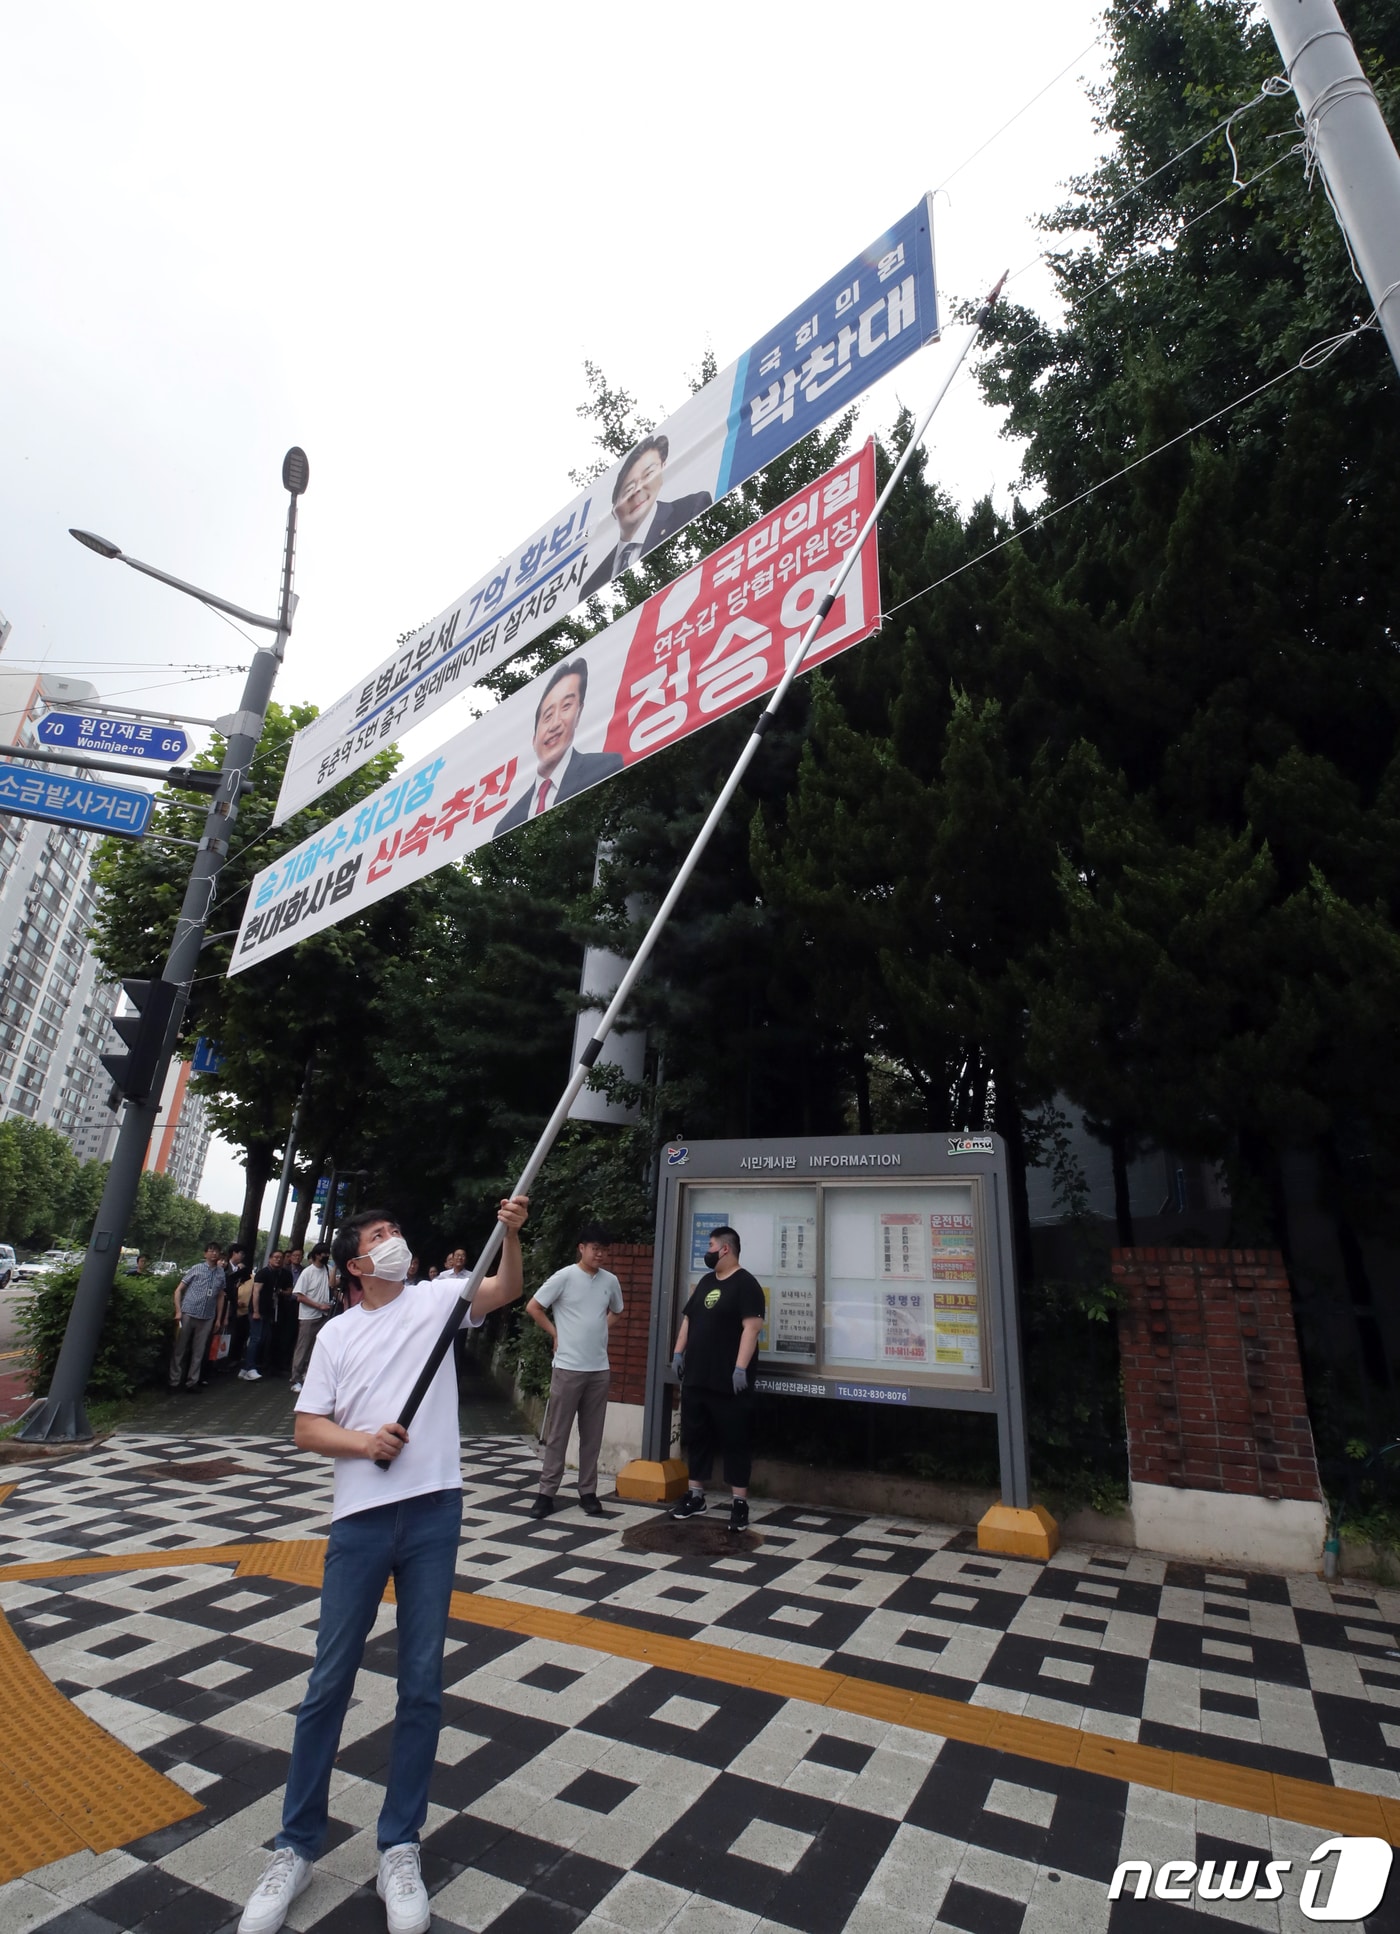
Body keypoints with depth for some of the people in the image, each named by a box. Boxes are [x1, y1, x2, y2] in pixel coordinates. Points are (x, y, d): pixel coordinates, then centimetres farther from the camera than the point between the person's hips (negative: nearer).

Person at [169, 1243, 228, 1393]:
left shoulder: (221, 1273, 5)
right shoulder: (196, 1268, -2)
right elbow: (179, 1290, 1)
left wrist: (218, 1318, 11)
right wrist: (178, 1311, -9)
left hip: (207, 1318, 3)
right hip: (188, 1314, -2)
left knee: (199, 1351, 8)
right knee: (180, 1349, 5)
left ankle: (192, 1382, 17)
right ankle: (174, 1381, 15)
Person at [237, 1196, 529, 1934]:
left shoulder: (435, 1299, 3)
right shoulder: (337, 1334, 6)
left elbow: (507, 1290, -11)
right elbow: (306, 1429, 5)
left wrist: (511, 1232, -28)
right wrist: (362, 1442, -13)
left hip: (433, 1512, 0)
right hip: (360, 1519, 1)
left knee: (422, 1684, 9)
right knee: (329, 1681, 10)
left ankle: (399, 1846, 27)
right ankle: (296, 1846, 31)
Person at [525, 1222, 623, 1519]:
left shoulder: (611, 1281, 3)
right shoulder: (565, 1276, -10)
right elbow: (533, 1307, -6)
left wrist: (599, 1330, 8)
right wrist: (555, 1334, -4)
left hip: (599, 1369, 4)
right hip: (568, 1367, -4)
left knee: (592, 1434, 11)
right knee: (557, 1433, 5)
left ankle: (588, 1491, 23)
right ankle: (547, 1492, 16)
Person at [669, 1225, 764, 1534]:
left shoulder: (745, 1284, -12)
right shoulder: (705, 1282, 14)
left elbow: (751, 1327, -19)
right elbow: (688, 1318, 21)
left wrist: (741, 1368, -24)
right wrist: (679, 1351, 14)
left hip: (728, 1382, -8)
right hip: (696, 1378, 8)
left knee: (735, 1441, 2)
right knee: (695, 1437, 15)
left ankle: (740, 1503, 11)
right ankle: (696, 1496, 27)